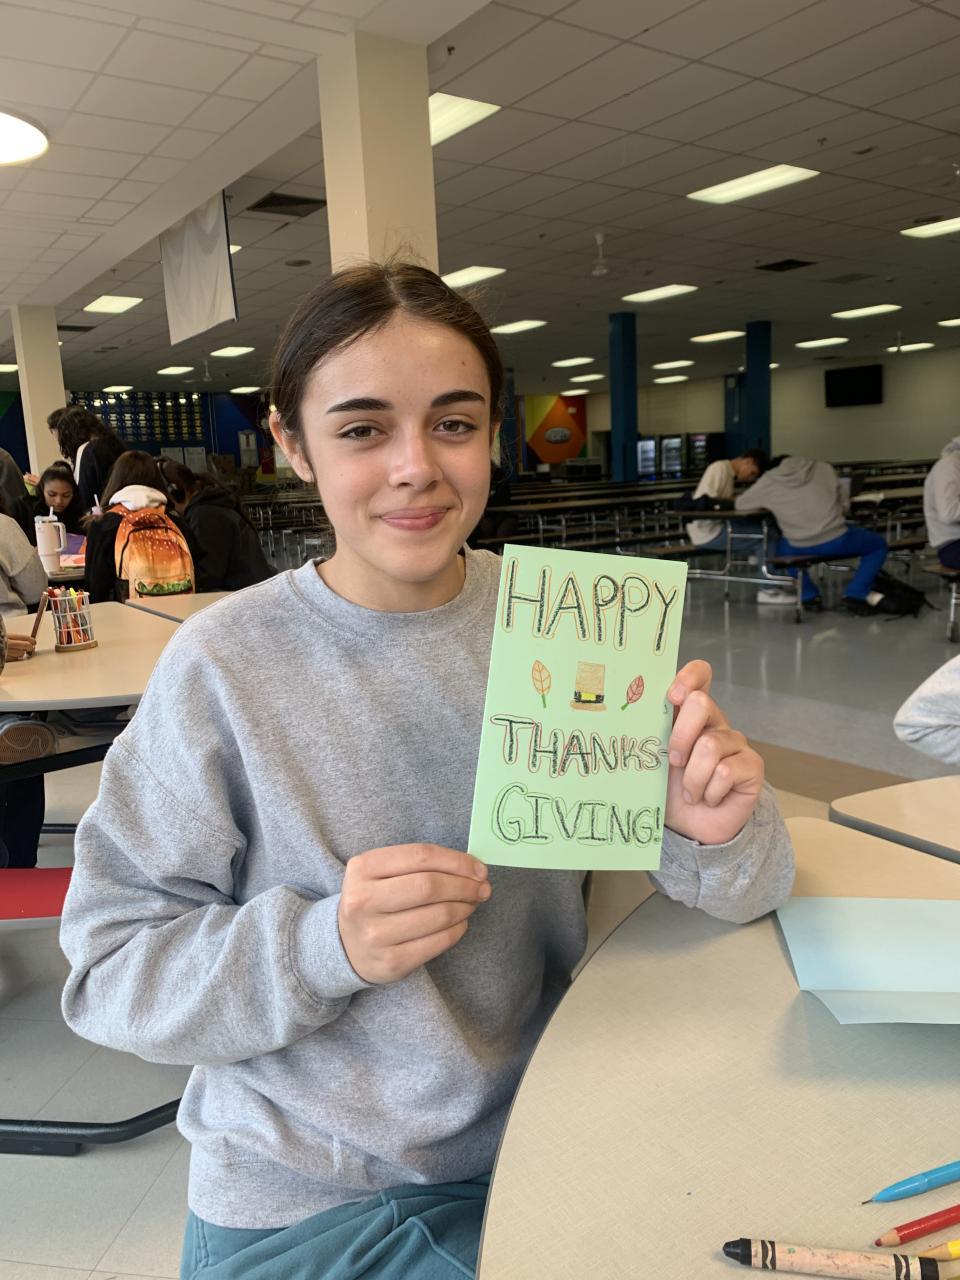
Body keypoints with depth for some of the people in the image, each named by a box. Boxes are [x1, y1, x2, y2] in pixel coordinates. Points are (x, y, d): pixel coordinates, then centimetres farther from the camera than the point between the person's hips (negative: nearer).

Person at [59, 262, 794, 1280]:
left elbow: (739, 887, -4)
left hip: (537, 1148, 3)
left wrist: (711, 835, -27)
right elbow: (110, 972, -12)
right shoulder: (222, 663, -16)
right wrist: (325, 945, -29)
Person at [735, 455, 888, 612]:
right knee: (879, 544, 27)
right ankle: (855, 595, 8)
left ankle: (809, 596, 24)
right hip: (836, 540, -1)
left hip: (800, 548, 1)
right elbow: (840, 504, 19)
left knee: (782, 547, 37)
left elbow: (739, 504, 21)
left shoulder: (768, 481, 8)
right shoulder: (824, 469, 12)